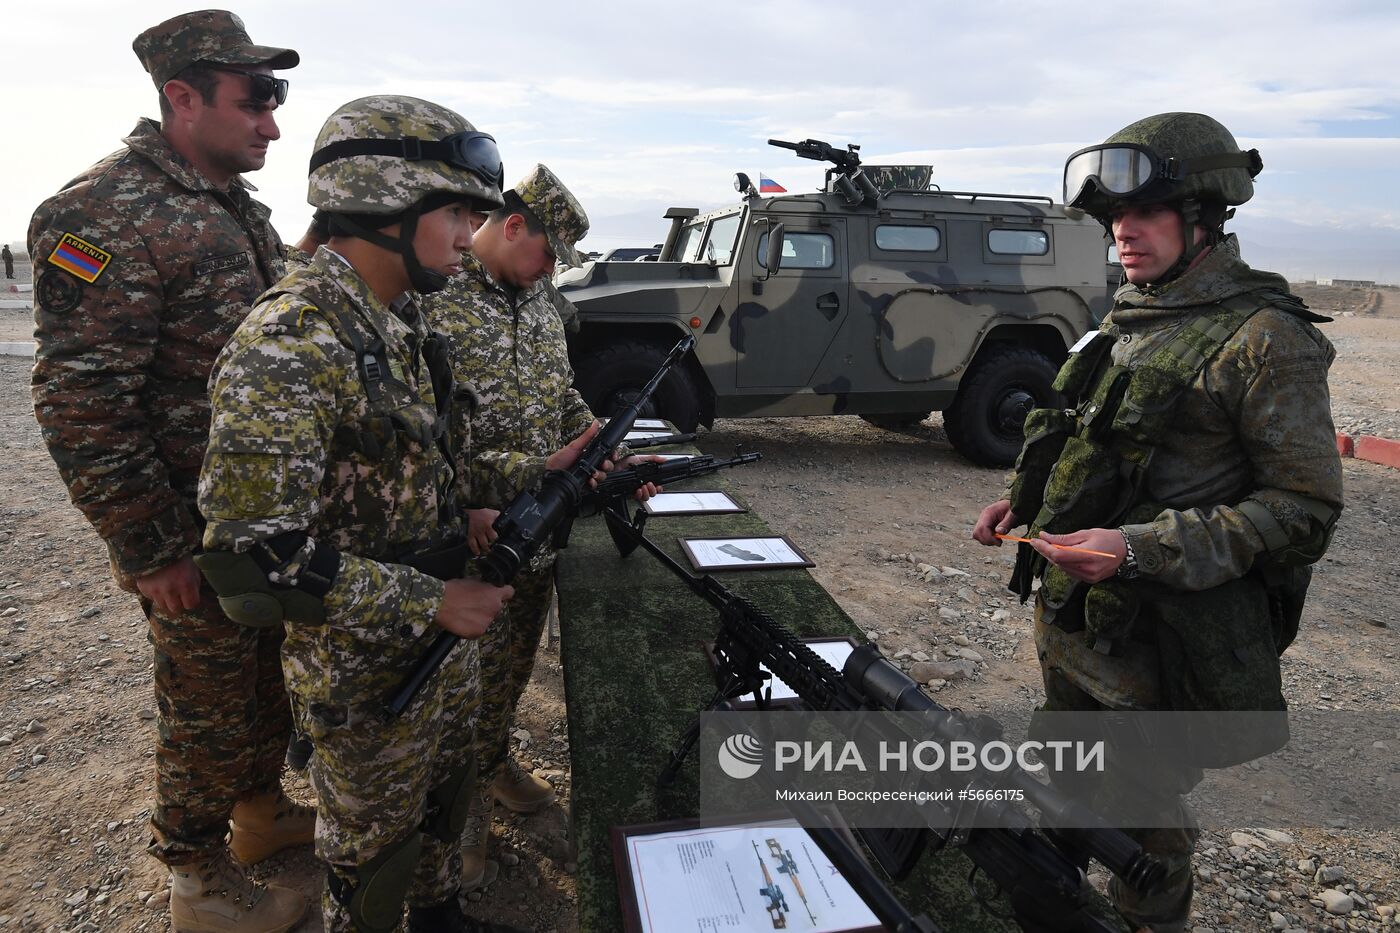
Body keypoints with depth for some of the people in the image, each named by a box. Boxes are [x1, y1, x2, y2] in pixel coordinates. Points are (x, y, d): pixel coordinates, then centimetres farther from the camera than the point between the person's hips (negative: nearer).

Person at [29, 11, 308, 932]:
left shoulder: (241, 209, 9)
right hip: (198, 541, -8)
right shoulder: (106, 216, -19)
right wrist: (151, 552, -19)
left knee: (270, 676, 22)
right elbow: (78, 404, -22)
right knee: (210, 709, 9)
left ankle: (263, 809, 45)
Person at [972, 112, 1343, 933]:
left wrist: (1139, 549, -26)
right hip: (1067, 617, 8)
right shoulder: (1129, 319, 8)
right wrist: (1028, 501, 4)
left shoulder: (1265, 339, -16)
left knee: (1143, 824, 12)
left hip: (1156, 646, -7)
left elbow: (1306, 508, -17)